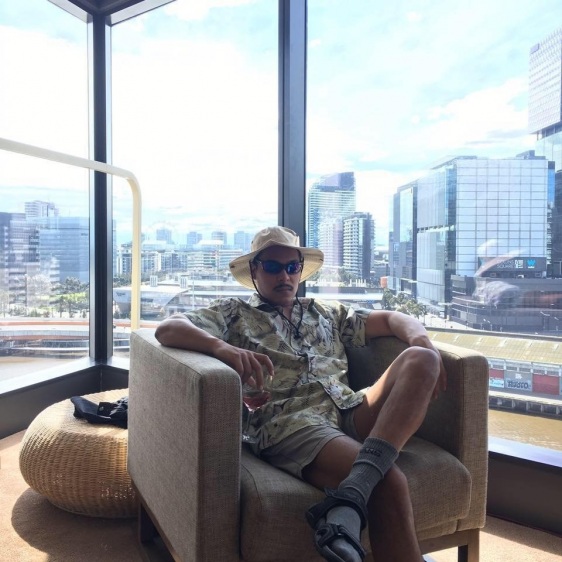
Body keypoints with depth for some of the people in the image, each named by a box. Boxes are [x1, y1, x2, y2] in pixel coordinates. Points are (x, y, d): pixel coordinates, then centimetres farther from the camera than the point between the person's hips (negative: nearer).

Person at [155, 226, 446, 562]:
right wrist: (223, 347, -20)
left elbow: (390, 318, 27)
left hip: (351, 412, 6)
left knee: (420, 358, -23)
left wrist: (422, 342, 1)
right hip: (289, 420, -6)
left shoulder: (327, 313, 30)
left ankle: (349, 500, -35)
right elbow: (169, 329, 2)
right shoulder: (234, 313, 18)